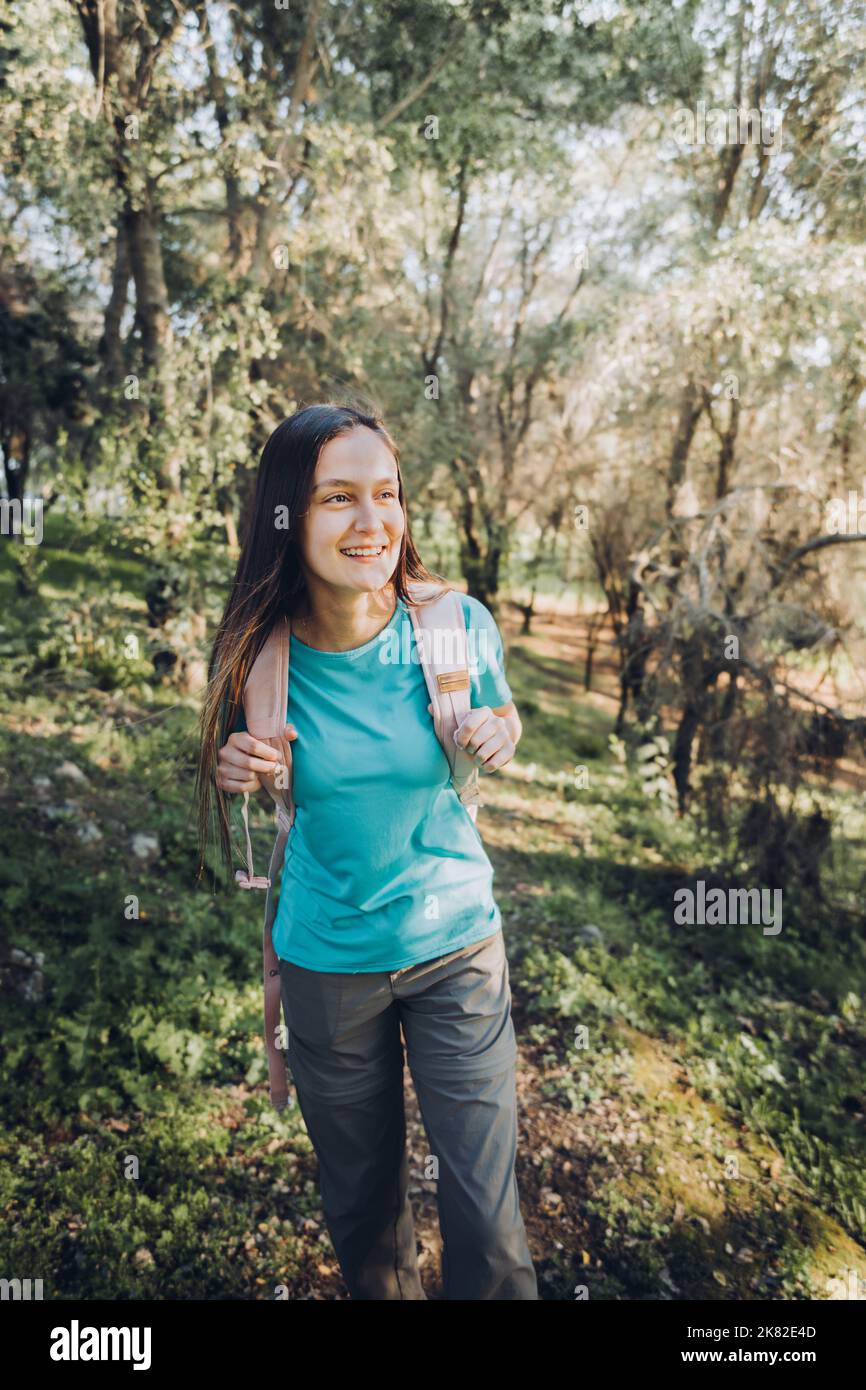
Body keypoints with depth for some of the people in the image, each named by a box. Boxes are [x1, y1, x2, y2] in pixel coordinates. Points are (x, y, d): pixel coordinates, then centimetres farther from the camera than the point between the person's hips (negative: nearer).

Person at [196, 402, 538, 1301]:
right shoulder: (256, 652, -14)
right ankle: (382, 1293, 53)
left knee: (486, 1213, 6)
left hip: (456, 944, -1)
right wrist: (235, 770, -19)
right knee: (359, 1200, 22)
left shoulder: (457, 625, -15)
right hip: (327, 962, 1)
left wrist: (498, 736, -18)